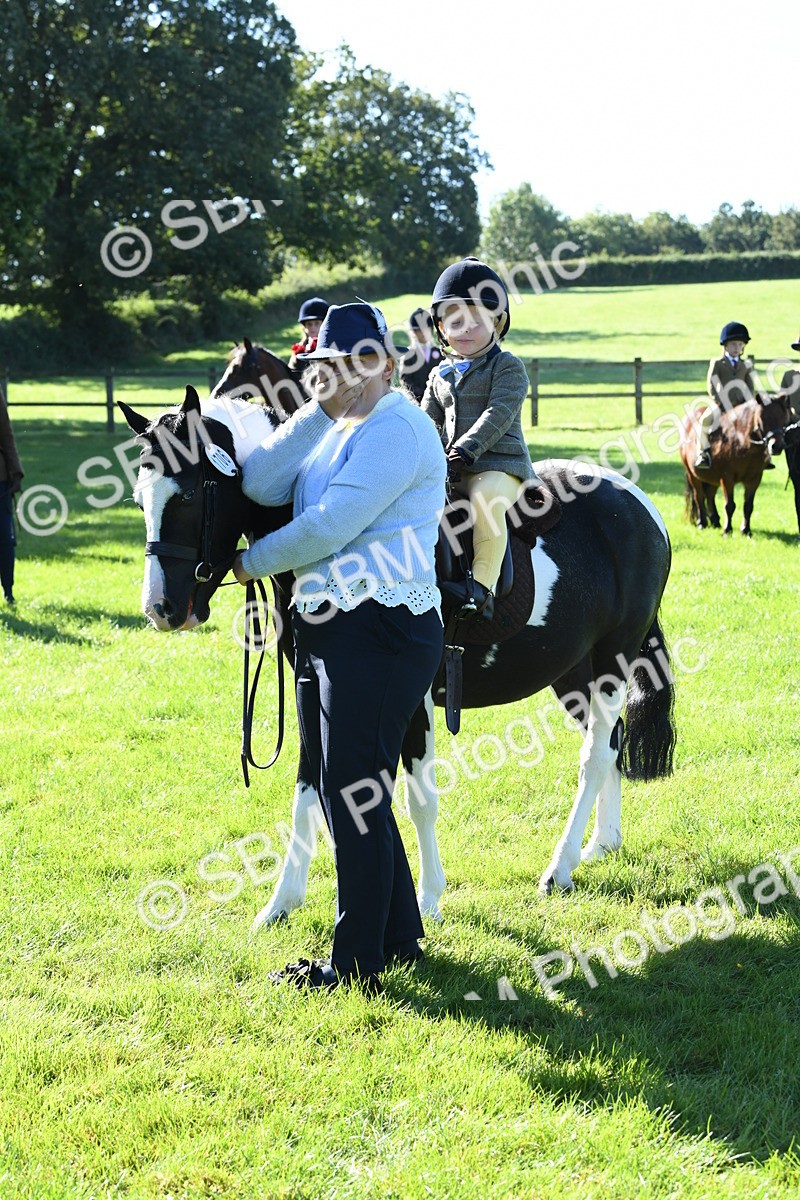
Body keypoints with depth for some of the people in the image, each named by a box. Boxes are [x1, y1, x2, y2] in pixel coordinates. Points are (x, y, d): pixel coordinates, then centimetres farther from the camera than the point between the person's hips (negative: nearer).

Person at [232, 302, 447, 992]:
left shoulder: (395, 430, -14)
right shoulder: (336, 431, 17)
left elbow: (330, 526, -21)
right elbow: (261, 485, 4)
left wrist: (252, 563, -6)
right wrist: (319, 410, -2)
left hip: (380, 636, -10)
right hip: (326, 629, 10)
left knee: (355, 798, -5)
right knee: (344, 791, 16)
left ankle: (358, 965, 4)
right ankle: (401, 936, 28)